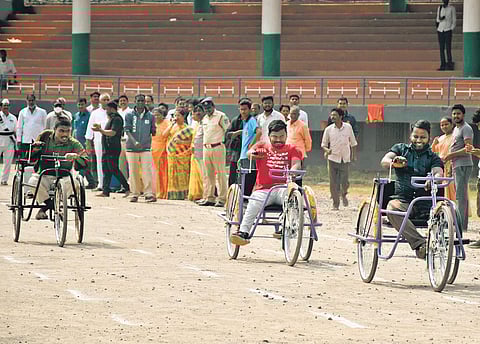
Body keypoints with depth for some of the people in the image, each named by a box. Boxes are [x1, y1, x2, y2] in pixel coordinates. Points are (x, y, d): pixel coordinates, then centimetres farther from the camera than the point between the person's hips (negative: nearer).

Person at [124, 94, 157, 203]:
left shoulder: (150, 116, 7)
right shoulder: (129, 115, 3)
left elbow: (153, 131, 17)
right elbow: (127, 130, -6)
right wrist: (134, 142, -19)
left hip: (146, 148, 0)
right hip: (132, 148, 0)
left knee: (147, 171, -10)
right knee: (133, 172, 3)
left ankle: (149, 193, -11)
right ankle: (135, 194, 11)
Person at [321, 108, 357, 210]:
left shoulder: (348, 127, 0)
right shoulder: (328, 129, -2)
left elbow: (352, 142, 11)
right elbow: (323, 144, 4)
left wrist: (353, 155, 11)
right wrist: (327, 150, -16)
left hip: (345, 159, 0)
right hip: (333, 158, 0)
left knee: (344, 182, -5)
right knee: (333, 183, -2)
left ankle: (344, 195, 26)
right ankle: (335, 204, 8)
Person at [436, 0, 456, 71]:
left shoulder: (451, 8, 3)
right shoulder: (439, 8, 14)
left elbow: (454, 20, 4)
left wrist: (451, 29, -6)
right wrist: (440, 18, -5)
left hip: (448, 30, -4)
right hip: (440, 30, 4)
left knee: (448, 48, -10)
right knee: (441, 48, 1)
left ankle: (449, 64, -9)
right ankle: (442, 65, 3)